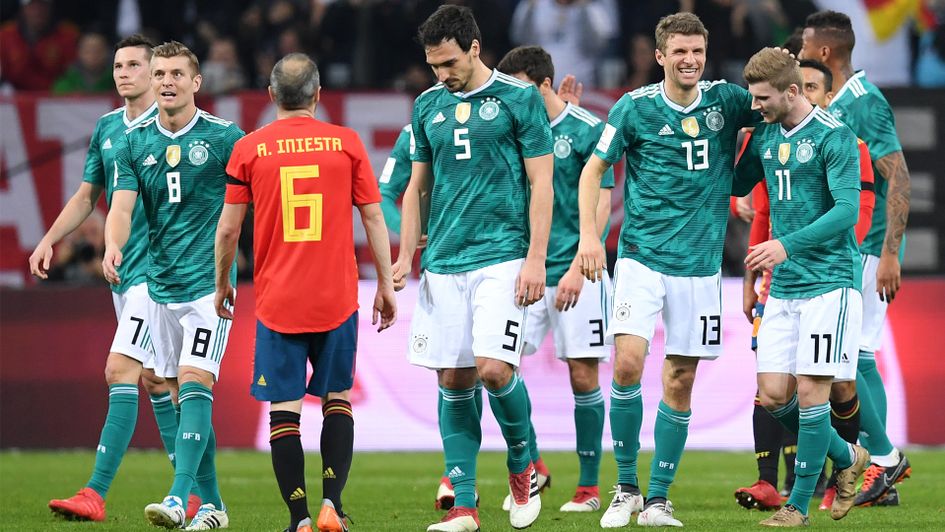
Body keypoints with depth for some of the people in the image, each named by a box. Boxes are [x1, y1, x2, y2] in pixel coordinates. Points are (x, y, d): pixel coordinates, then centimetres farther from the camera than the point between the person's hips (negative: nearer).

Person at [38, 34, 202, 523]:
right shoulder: (107, 128, 13)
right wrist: (49, 239, 11)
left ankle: (95, 493, -18)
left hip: (158, 266, -8)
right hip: (121, 270, 8)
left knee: (120, 370, -15)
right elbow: (87, 195, 22)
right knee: (154, 379, 10)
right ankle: (195, 492, 17)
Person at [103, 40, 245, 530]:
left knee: (194, 384, -17)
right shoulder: (134, 143, 6)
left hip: (208, 282, -5)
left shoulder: (225, 137, -4)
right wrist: (113, 247, -25)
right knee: (181, 396, 8)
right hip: (160, 284, 5)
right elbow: (122, 206, -5)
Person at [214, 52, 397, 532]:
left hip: (276, 302, -1)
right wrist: (386, 285, 12)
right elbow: (373, 219, 4)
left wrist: (222, 285, 18)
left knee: (284, 409, 1)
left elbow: (227, 229, 2)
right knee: (338, 397, 14)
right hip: (336, 298, 1)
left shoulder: (248, 150, 0)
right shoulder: (346, 143, 1)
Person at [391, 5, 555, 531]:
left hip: (502, 257, -5)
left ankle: (524, 467, 9)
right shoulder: (428, 106, 11)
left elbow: (541, 182, -4)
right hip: (443, 263, 5)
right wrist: (405, 256, 8)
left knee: (493, 368, -17)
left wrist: (536, 258, -10)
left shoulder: (519, 98, -3)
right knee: (453, 380, 2)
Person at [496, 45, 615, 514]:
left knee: (583, 376, 0)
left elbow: (601, 204, -8)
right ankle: (530, 466, 11)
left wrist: (578, 269, -16)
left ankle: (589, 486, 9)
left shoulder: (587, 130, -6)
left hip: (575, 270, -4)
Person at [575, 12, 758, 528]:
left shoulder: (726, 100, 2)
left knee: (680, 382, 3)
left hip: (701, 264, 2)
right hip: (643, 257, -2)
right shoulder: (635, 107, -3)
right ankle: (626, 488, -2)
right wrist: (588, 234, -7)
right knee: (627, 363, -17)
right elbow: (594, 169, 4)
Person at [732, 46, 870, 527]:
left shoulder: (834, 137, -12)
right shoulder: (764, 137, 10)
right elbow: (736, 185, 26)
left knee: (810, 390, -6)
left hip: (828, 283, -7)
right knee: (772, 394, 2)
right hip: (782, 287, 7)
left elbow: (847, 209, -19)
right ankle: (847, 457, 23)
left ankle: (799, 505, 1)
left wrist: (788, 245, -28)